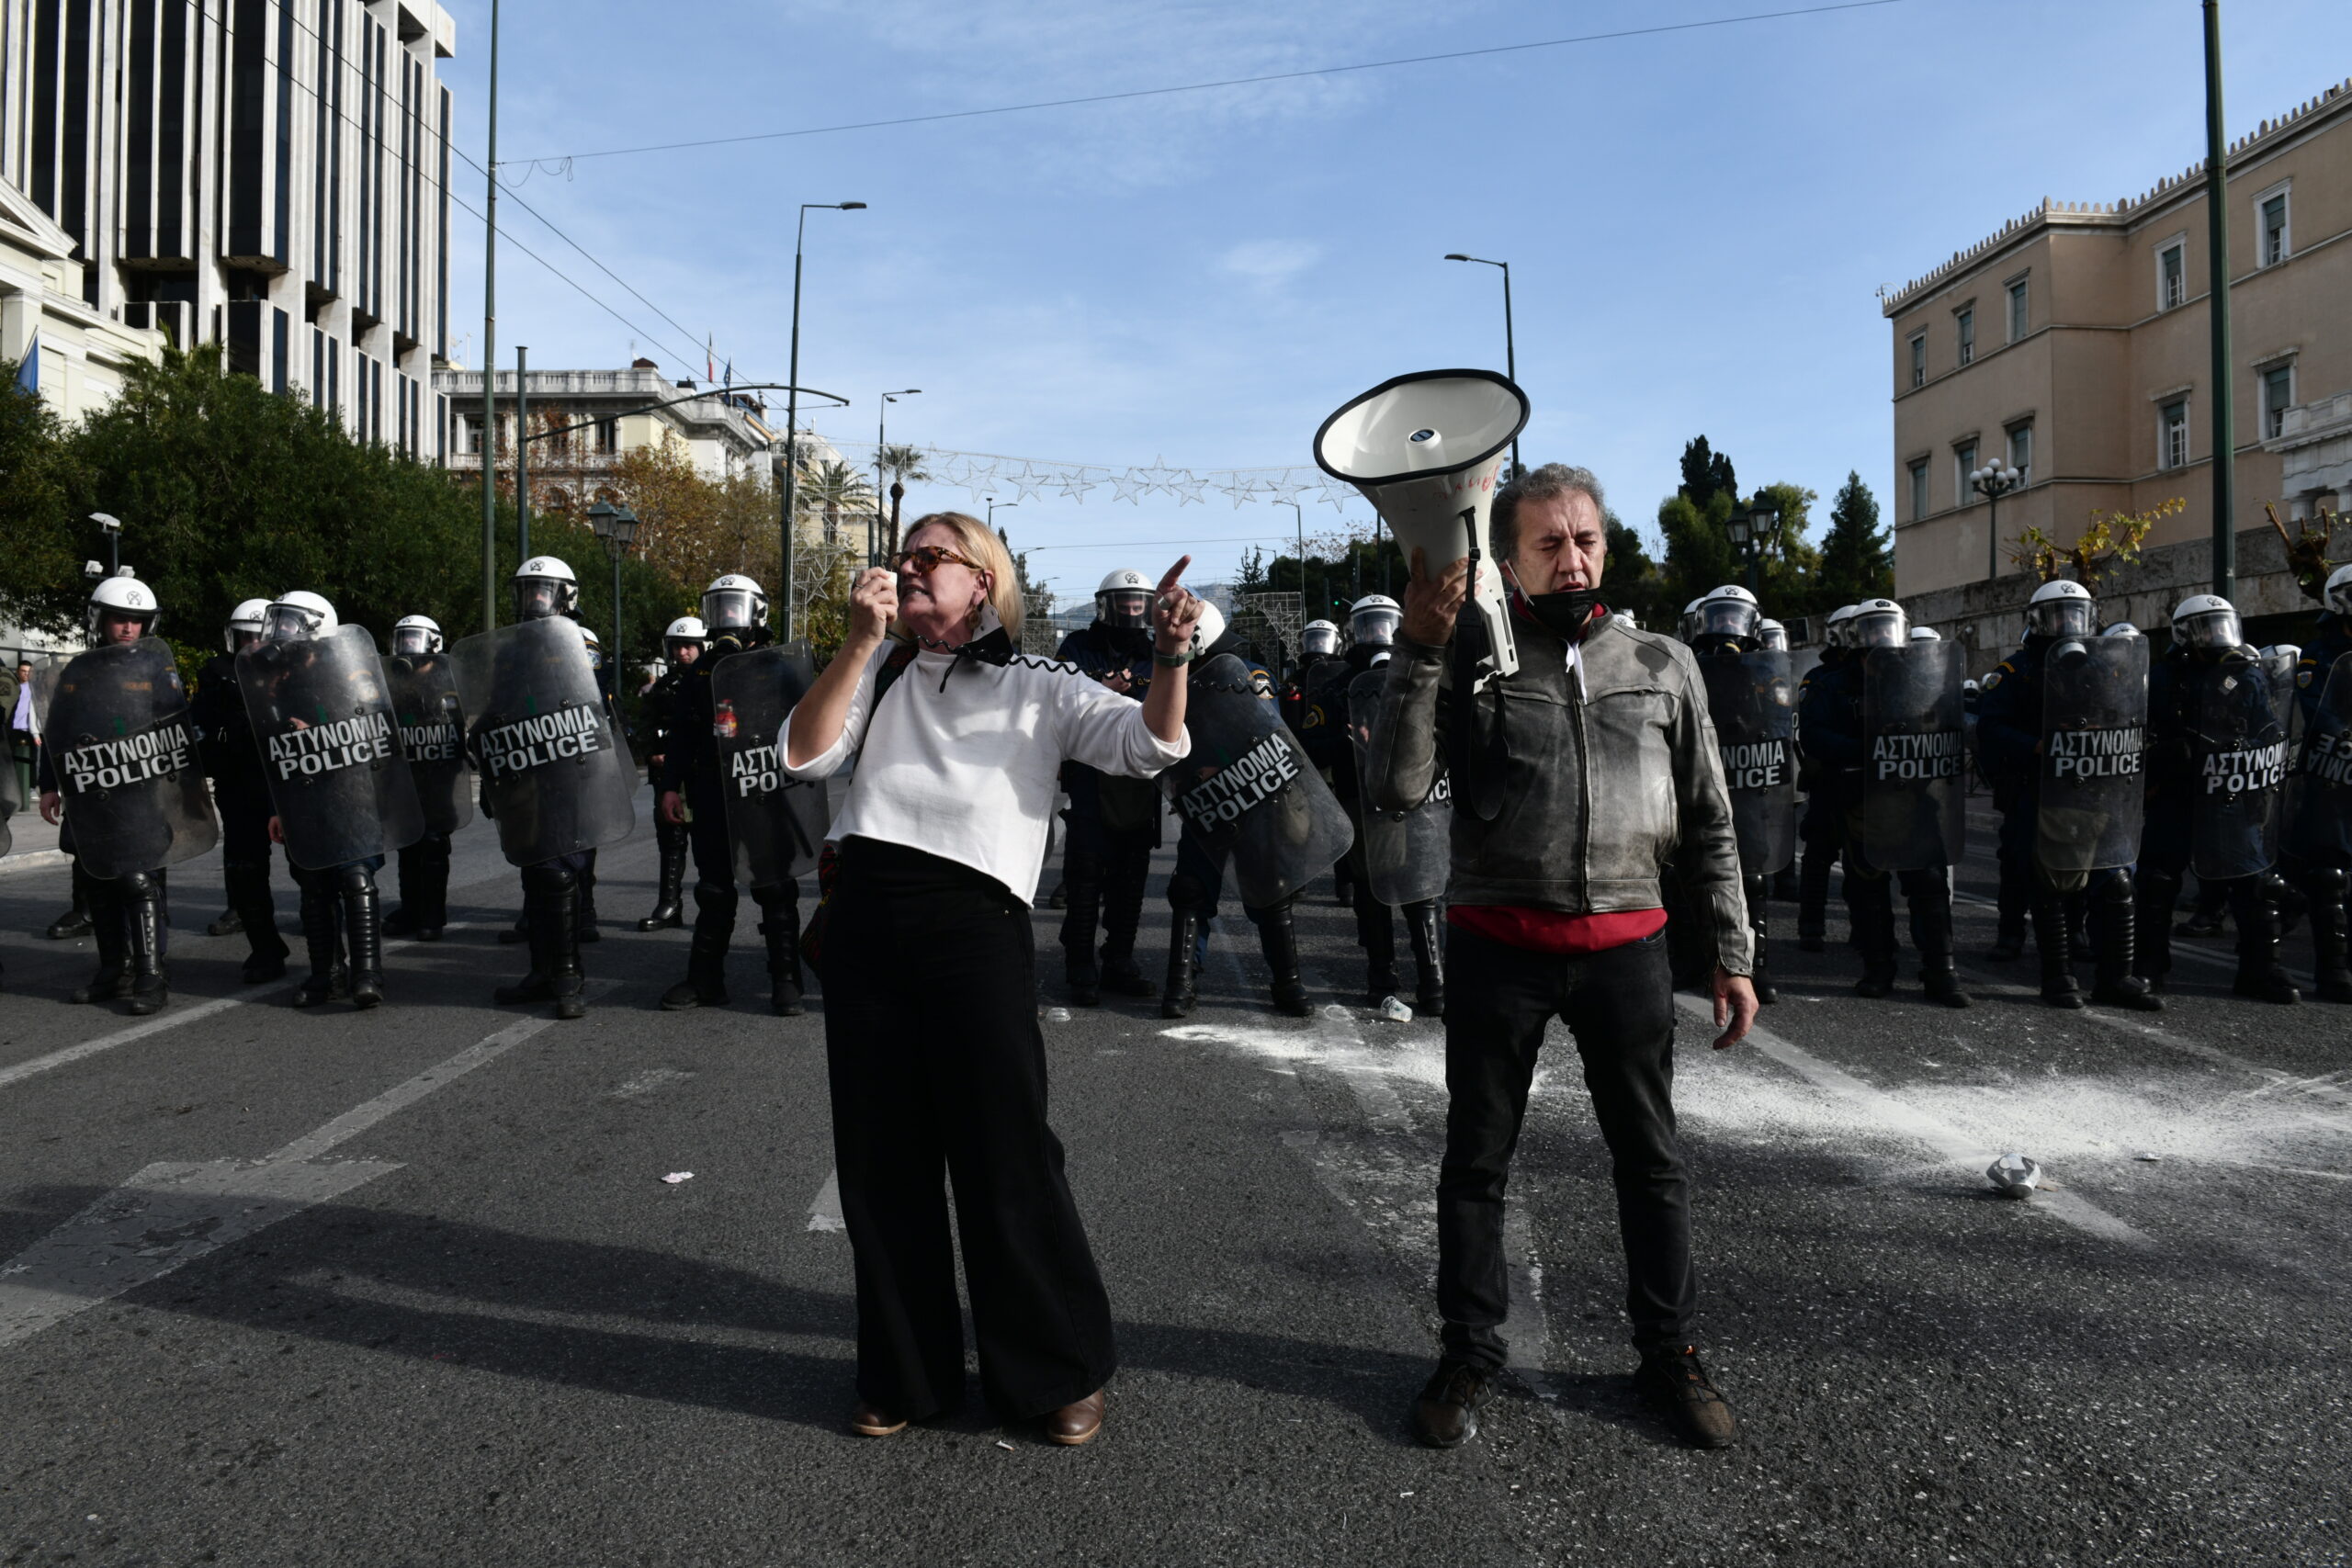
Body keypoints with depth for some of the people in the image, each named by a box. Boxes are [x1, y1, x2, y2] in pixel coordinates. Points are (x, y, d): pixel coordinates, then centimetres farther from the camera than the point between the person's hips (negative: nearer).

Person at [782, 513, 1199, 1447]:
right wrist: (860, 641, -6)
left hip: (976, 923, -4)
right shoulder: (880, 678, 16)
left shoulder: (1038, 689, 6)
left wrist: (1170, 660, -26)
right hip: (865, 918, 5)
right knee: (880, 1159, 12)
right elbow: (805, 755, 1)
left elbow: (1151, 745, -7)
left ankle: (1062, 1371, 20)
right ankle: (906, 1374, 30)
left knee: (1005, 1158, -1)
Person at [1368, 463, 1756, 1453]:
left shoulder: (1662, 664, 9)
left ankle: (1669, 1352, 31)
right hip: (1500, 946, -2)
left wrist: (1732, 955, 7)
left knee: (1651, 1159, 12)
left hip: (1626, 947, 2)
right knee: (1476, 1159, 9)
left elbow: (1708, 824, 12)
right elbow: (1398, 788, -13)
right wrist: (1419, 648, -19)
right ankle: (1471, 1354, 26)